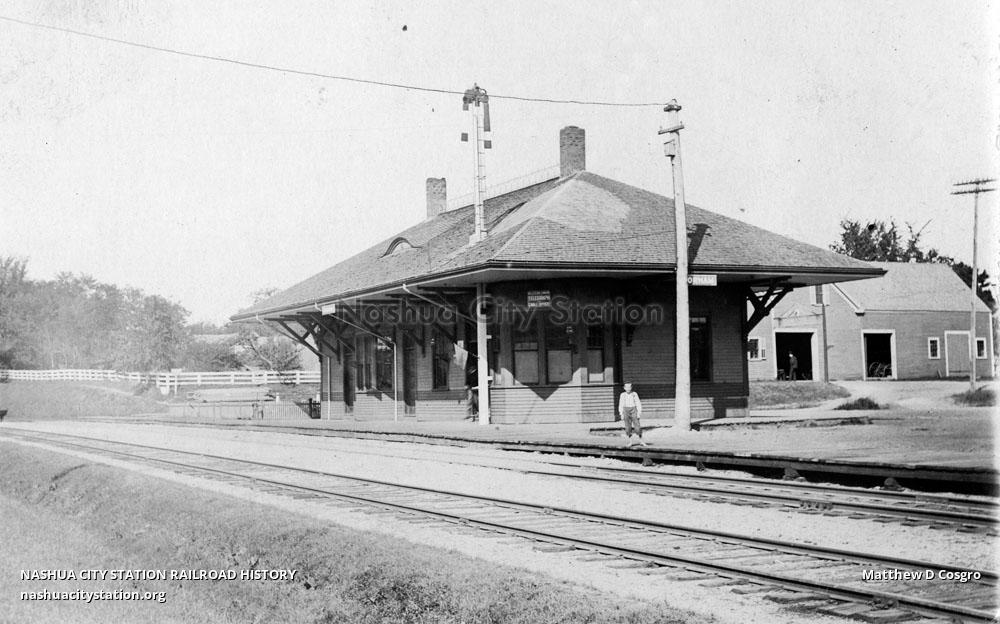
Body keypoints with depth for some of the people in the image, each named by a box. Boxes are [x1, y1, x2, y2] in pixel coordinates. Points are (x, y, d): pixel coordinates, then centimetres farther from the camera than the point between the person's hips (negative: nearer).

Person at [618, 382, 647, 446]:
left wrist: (639, 412, -5)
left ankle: (641, 441, 6)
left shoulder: (634, 394, -1)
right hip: (626, 411, 1)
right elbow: (621, 405, 7)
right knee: (628, 427, 1)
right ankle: (630, 442, 9)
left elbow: (638, 404, 0)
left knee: (637, 426, -4)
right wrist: (621, 414, 3)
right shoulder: (622, 395, 3)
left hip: (633, 410, -1)